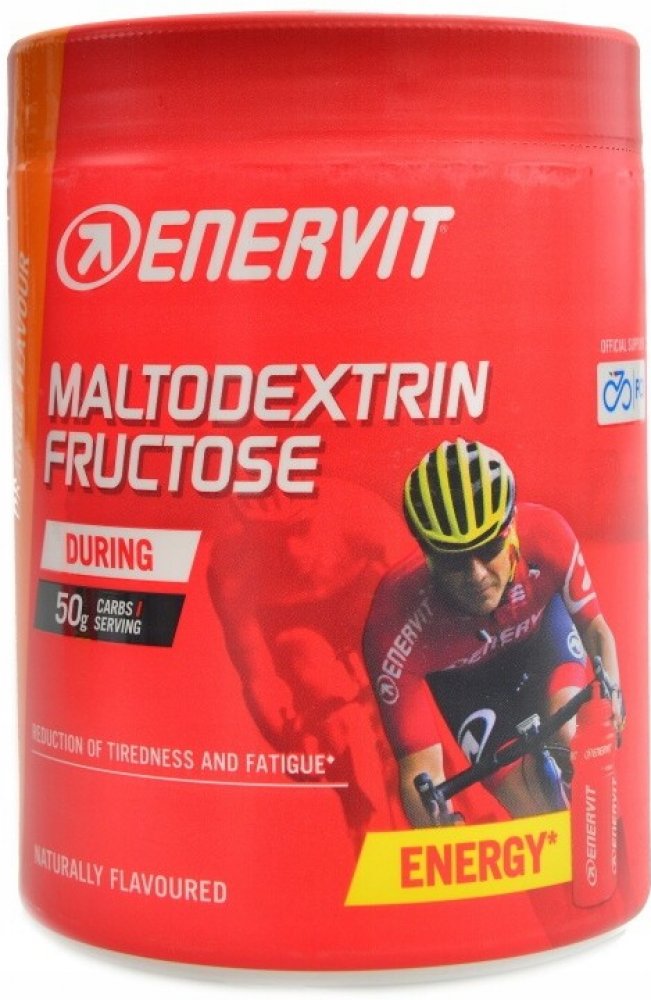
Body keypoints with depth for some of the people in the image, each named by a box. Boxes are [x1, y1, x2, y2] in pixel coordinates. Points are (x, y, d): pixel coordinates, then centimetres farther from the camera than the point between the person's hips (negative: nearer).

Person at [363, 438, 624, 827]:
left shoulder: (545, 537, -36)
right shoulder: (395, 625, -41)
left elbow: (594, 628, -17)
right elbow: (421, 770, -39)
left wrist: (610, 694, -36)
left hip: (539, 634, 2)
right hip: (461, 683, -2)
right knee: (533, 808, -17)